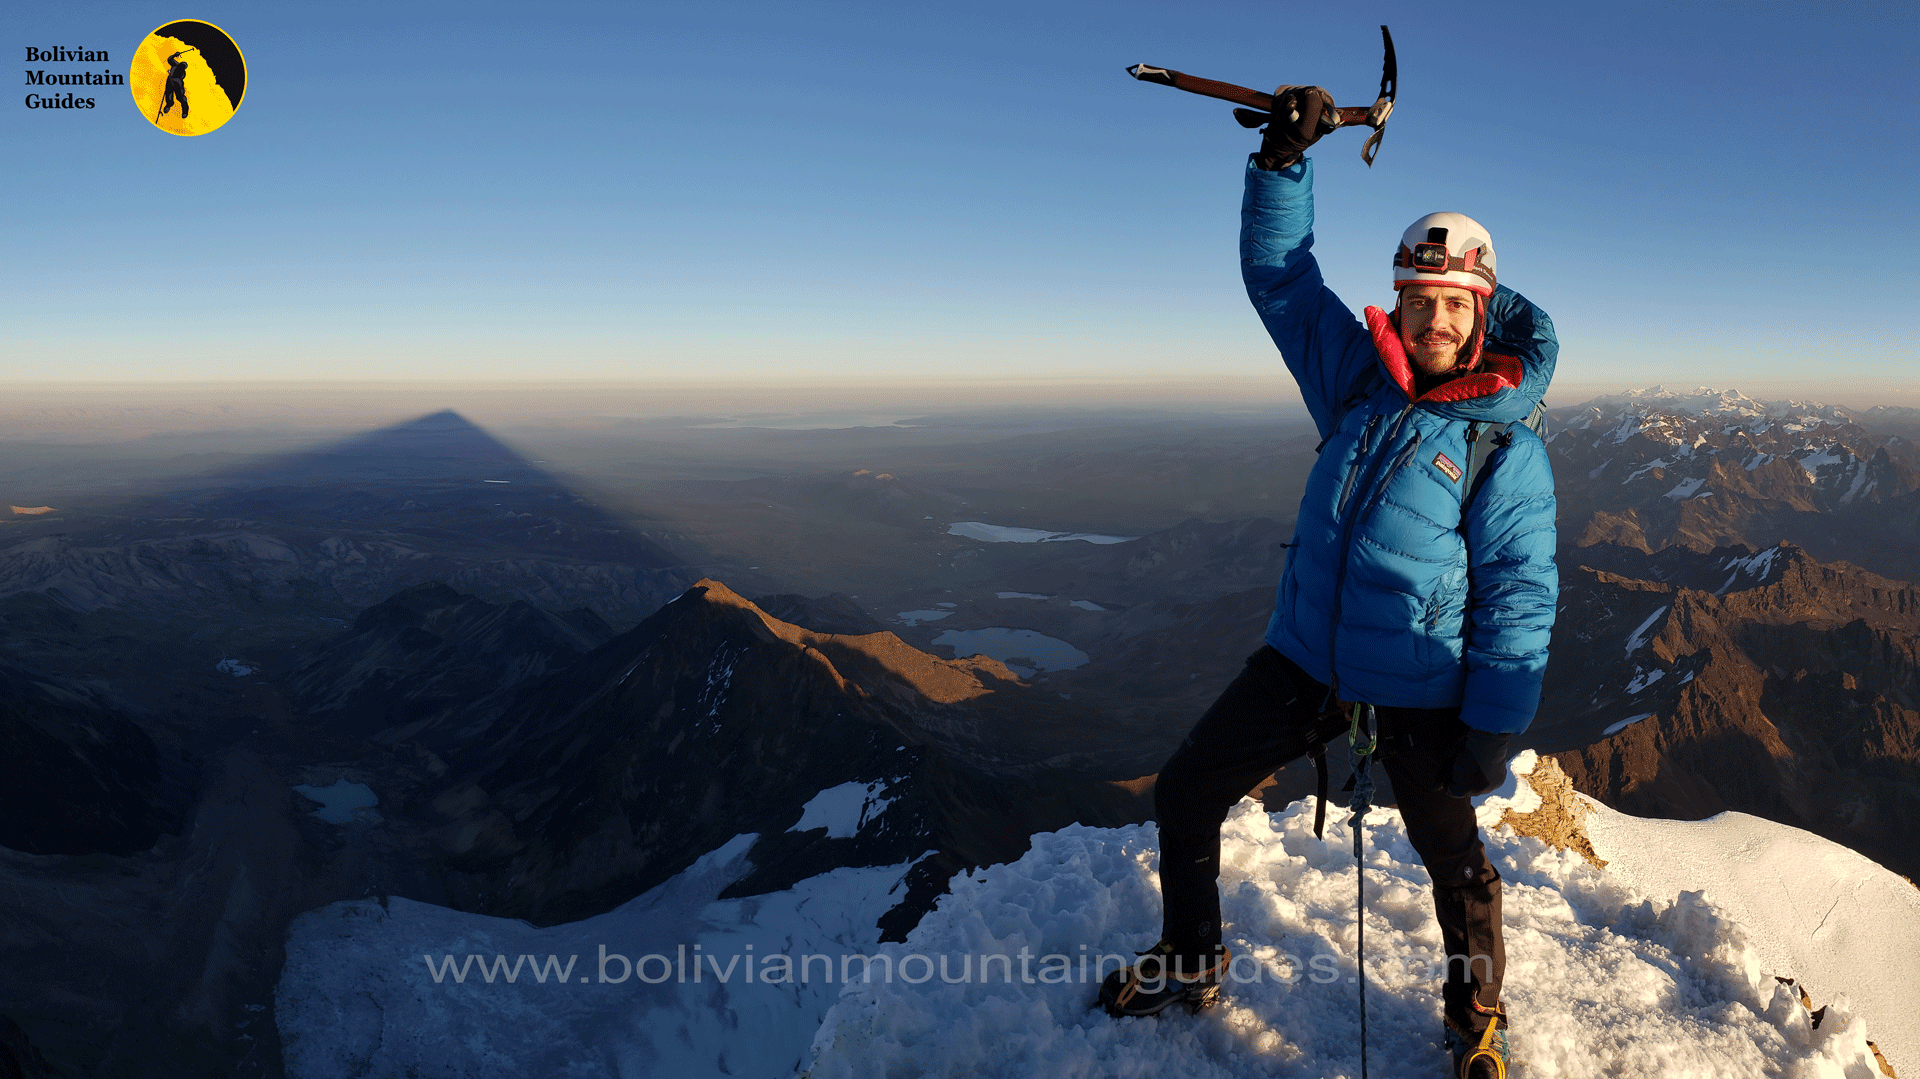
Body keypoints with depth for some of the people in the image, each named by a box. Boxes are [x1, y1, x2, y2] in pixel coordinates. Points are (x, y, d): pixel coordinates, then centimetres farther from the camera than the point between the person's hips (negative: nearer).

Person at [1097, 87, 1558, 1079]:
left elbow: (1519, 596, -10)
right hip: (1304, 657, 4)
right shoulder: (1358, 380, 1)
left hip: (1421, 690, -4)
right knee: (1184, 793, 7)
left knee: (1451, 855, 11)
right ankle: (1192, 963, 30)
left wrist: (1491, 729, -12)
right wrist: (1285, 156, -6)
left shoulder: (1507, 445, -10)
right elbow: (1278, 271, 5)